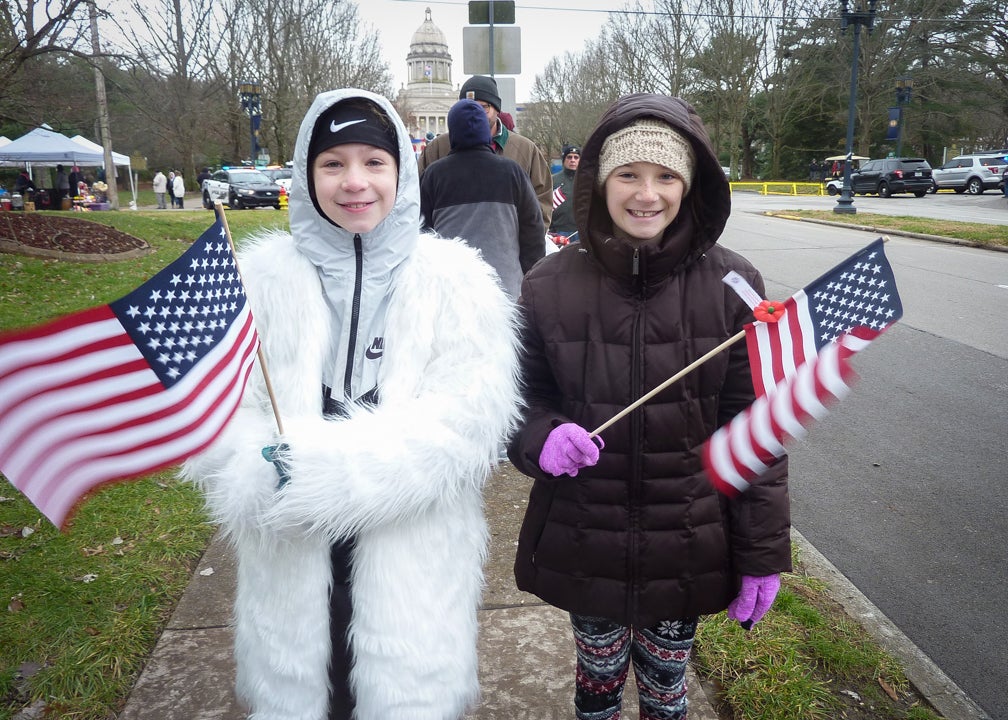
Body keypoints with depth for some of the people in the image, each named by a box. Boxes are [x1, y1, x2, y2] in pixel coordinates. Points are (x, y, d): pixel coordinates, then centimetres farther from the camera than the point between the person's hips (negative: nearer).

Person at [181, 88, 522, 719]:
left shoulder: (454, 278, -6)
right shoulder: (262, 275, -1)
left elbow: (465, 419, -16)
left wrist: (312, 467, -21)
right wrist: (265, 478, -25)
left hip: (416, 562, -1)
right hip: (293, 563, 2)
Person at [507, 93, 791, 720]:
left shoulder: (732, 285, -9)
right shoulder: (551, 286, -8)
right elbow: (520, 398, 2)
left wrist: (763, 554, -3)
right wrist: (540, 438, -21)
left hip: (689, 551, 0)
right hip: (582, 545, 1)